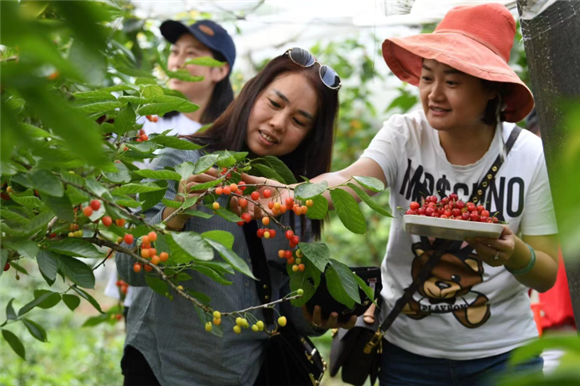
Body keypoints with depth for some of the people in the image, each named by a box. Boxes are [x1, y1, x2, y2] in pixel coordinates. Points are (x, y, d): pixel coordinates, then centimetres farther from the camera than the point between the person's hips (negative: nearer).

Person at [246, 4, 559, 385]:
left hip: (501, 354, 0)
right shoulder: (404, 135, -11)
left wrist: (514, 254, -29)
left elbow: (547, 276, -7)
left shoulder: (530, 155, -10)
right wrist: (294, 192, -50)